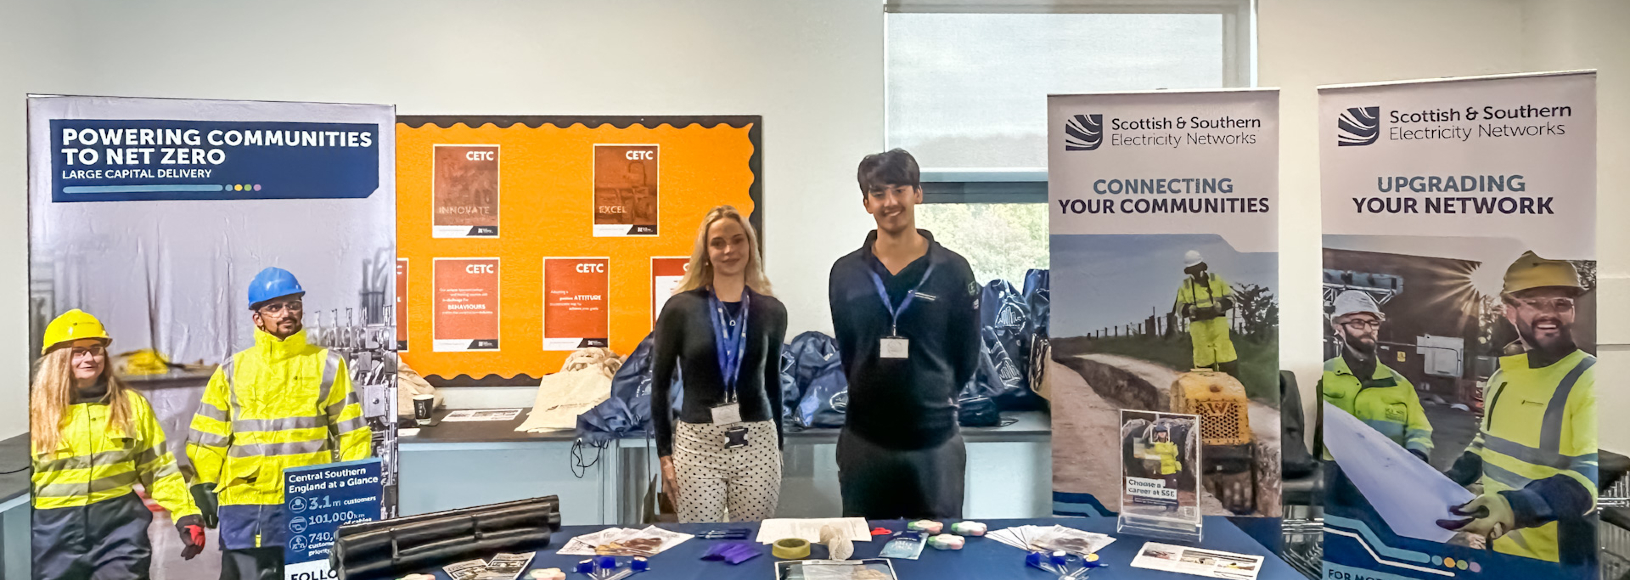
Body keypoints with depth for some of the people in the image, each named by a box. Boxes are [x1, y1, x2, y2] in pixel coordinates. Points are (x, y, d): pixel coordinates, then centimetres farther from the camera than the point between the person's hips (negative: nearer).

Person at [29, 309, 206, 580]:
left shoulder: (130, 403, 4)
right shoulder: (35, 409, 1)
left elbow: (159, 468, 6)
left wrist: (186, 515, -2)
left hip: (121, 526, 0)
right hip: (55, 531, 0)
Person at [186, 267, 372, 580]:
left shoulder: (327, 365, 5)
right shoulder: (232, 370, 9)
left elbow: (351, 433, 6)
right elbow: (208, 437, 12)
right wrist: (203, 487, 5)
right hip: (245, 505, 1)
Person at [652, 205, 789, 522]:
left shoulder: (772, 311, 5)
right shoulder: (680, 308, -1)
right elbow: (659, 383, 4)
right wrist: (664, 455, 0)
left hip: (757, 445, 2)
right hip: (697, 445, -1)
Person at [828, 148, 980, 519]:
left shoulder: (952, 270, -2)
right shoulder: (845, 272, 2)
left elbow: (966, 355, 5)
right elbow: (839, 351, 10)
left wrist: (935, 400, 6)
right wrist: (869, 397, 7)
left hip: (935, 442, -1)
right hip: (864, 442, 2)